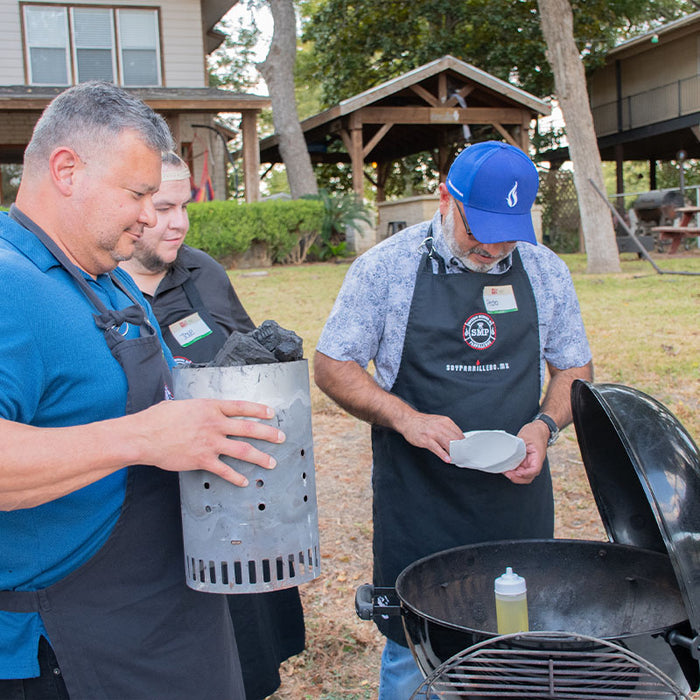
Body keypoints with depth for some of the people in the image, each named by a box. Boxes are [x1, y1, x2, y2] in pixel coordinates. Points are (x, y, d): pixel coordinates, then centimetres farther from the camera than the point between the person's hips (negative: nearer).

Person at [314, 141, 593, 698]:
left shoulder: (546, 272, 3)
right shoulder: (384, 267, -7)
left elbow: (574, 369, 13)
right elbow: (333, 366, -2)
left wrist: (545, 425, -7)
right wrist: (406, 418, -17)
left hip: (518, 496, 3)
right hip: (416, 502, -3)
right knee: (411, 653, 6)